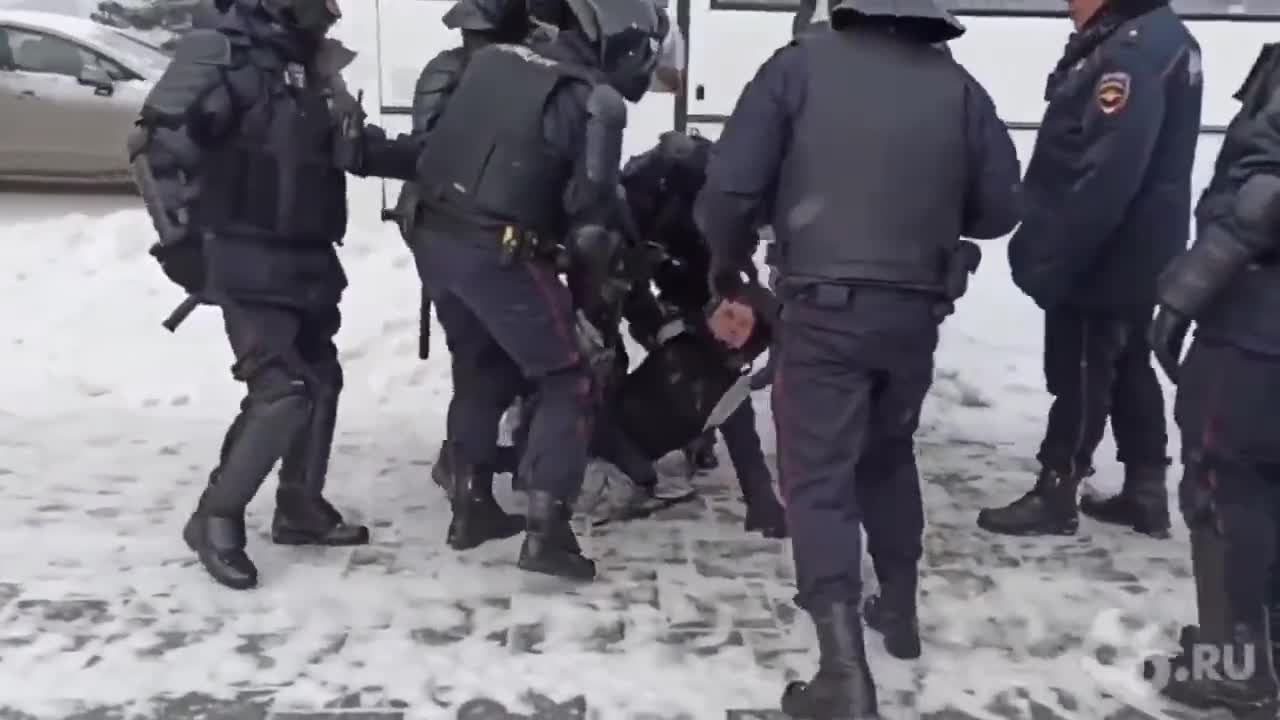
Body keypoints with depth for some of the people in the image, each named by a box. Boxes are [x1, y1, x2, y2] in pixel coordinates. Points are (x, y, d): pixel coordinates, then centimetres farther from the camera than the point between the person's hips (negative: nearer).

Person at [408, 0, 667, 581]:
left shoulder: (494, 60, 13)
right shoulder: (594, 100, -8)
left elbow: (438, 145, 16)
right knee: (567, 384, 4)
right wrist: (597, 257, 8)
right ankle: (546, 532, -1)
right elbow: (590, 203, -9)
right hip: (498, 254, -8)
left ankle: (468, 504, 34)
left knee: (482, 367, 26)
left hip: (434, 237, 8)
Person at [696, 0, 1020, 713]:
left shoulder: (800, 64, -4)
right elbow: (1001, 207, 9)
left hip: (825, 304, -4)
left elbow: (731, 186, -9)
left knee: (819, 476, 0)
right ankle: (899, 608, 37)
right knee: (889, 453, 24)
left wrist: (727, 266, 9)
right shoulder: (959, 85, 4)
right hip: (916, 311, 4)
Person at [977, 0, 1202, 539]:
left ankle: (1055, 495, 15)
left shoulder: (1132, 52, -22)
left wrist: (1047, 261, -23)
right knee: (1128, 371, 17)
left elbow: (1103, 175, -28)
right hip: (1131, 256, 10)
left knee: (1078, 378, 2)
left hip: (1099, 261, -10)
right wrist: (1049, 252, 19)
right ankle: (1146, 494, 26)